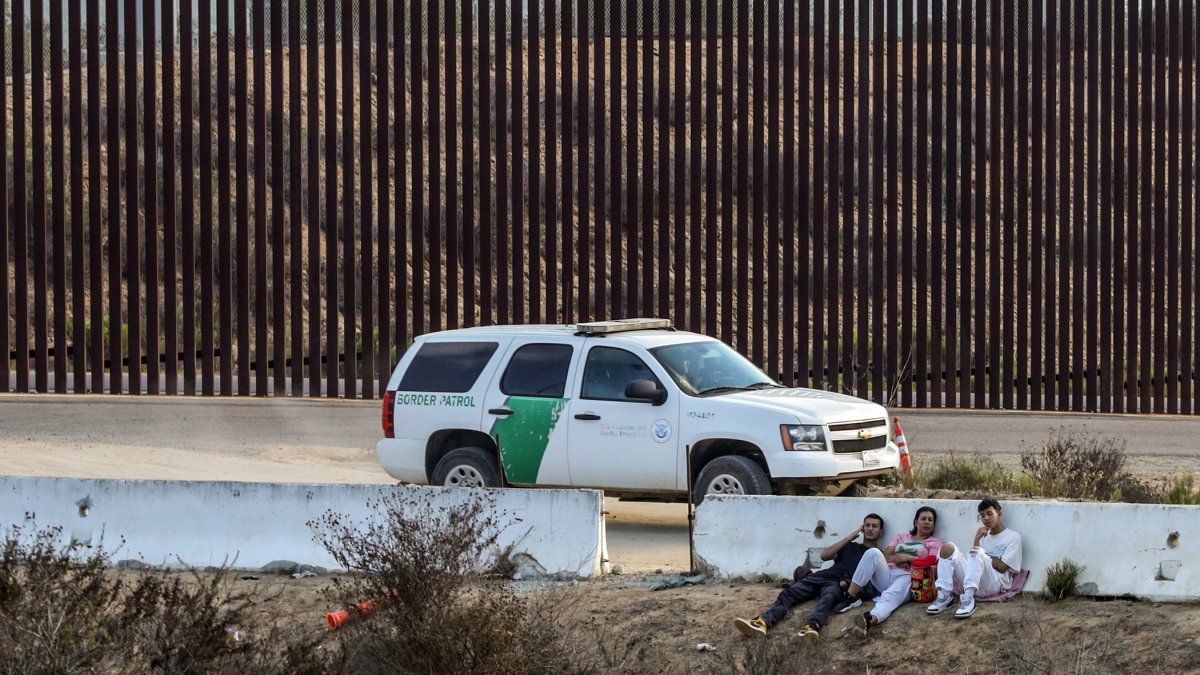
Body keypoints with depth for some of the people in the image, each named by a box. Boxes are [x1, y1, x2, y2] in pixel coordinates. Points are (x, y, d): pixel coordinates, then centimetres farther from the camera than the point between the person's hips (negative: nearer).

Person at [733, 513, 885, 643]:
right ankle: (763, 622, -43)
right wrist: (849, 537, 12)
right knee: (789, 594, -20)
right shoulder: (850, 546, 30)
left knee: (827, 599, -40)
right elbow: (824, 555, 14)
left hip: (838, 584, -5)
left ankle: (812, 627, -69)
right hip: (822, 576, 5)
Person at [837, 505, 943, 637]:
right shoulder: (901, 537, 30)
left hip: (907, 578, -4)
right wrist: (896, 558, -6)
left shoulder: (935, 543, 20)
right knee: (873, 553, -28)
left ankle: (870, 620, -74)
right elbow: (885, 556, 16)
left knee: (890, 596, -40)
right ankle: (850, 596, -31)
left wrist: (907, 558, -5)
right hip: (887, 574, 4)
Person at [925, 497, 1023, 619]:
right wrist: (977, 540, 1)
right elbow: (973, 559, 11)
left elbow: (1002, 567, -4)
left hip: (995, 584, -6)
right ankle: (945, 596, -25)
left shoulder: (1013, 537, 8)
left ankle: (968, 599, -45)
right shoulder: (984, 536, 26)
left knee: (977, 552, -34)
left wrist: (982, 554, 2)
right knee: (948, 548, -14)